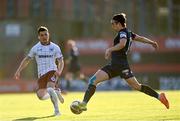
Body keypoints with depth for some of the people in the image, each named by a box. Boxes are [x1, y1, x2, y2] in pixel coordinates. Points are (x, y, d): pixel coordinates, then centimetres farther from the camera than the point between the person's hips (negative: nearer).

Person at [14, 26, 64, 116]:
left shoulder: (55, 47, 1)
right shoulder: (35, 48, 5)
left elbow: (61, 61, 2)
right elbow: (27, 59, 12)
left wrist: (59, 71, -18)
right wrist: (18, 71, 2)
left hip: (52, 72, -3)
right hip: (41, 74, 3)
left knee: (50, 89, -31)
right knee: (41, 96, -7)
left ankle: (56, 110, -16)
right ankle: (56, 92, 23)